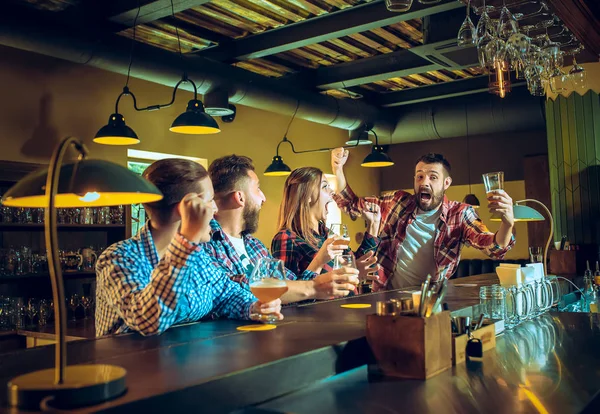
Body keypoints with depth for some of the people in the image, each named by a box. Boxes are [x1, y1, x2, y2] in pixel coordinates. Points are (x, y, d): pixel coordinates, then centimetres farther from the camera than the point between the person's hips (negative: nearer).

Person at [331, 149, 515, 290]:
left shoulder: (459, 214, -4)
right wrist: (338, 169, -5)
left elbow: (494, 248, -14)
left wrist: (508, 223, -35)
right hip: (389, 294, 0)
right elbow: (352, 205, 9)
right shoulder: (398, 202, 2)